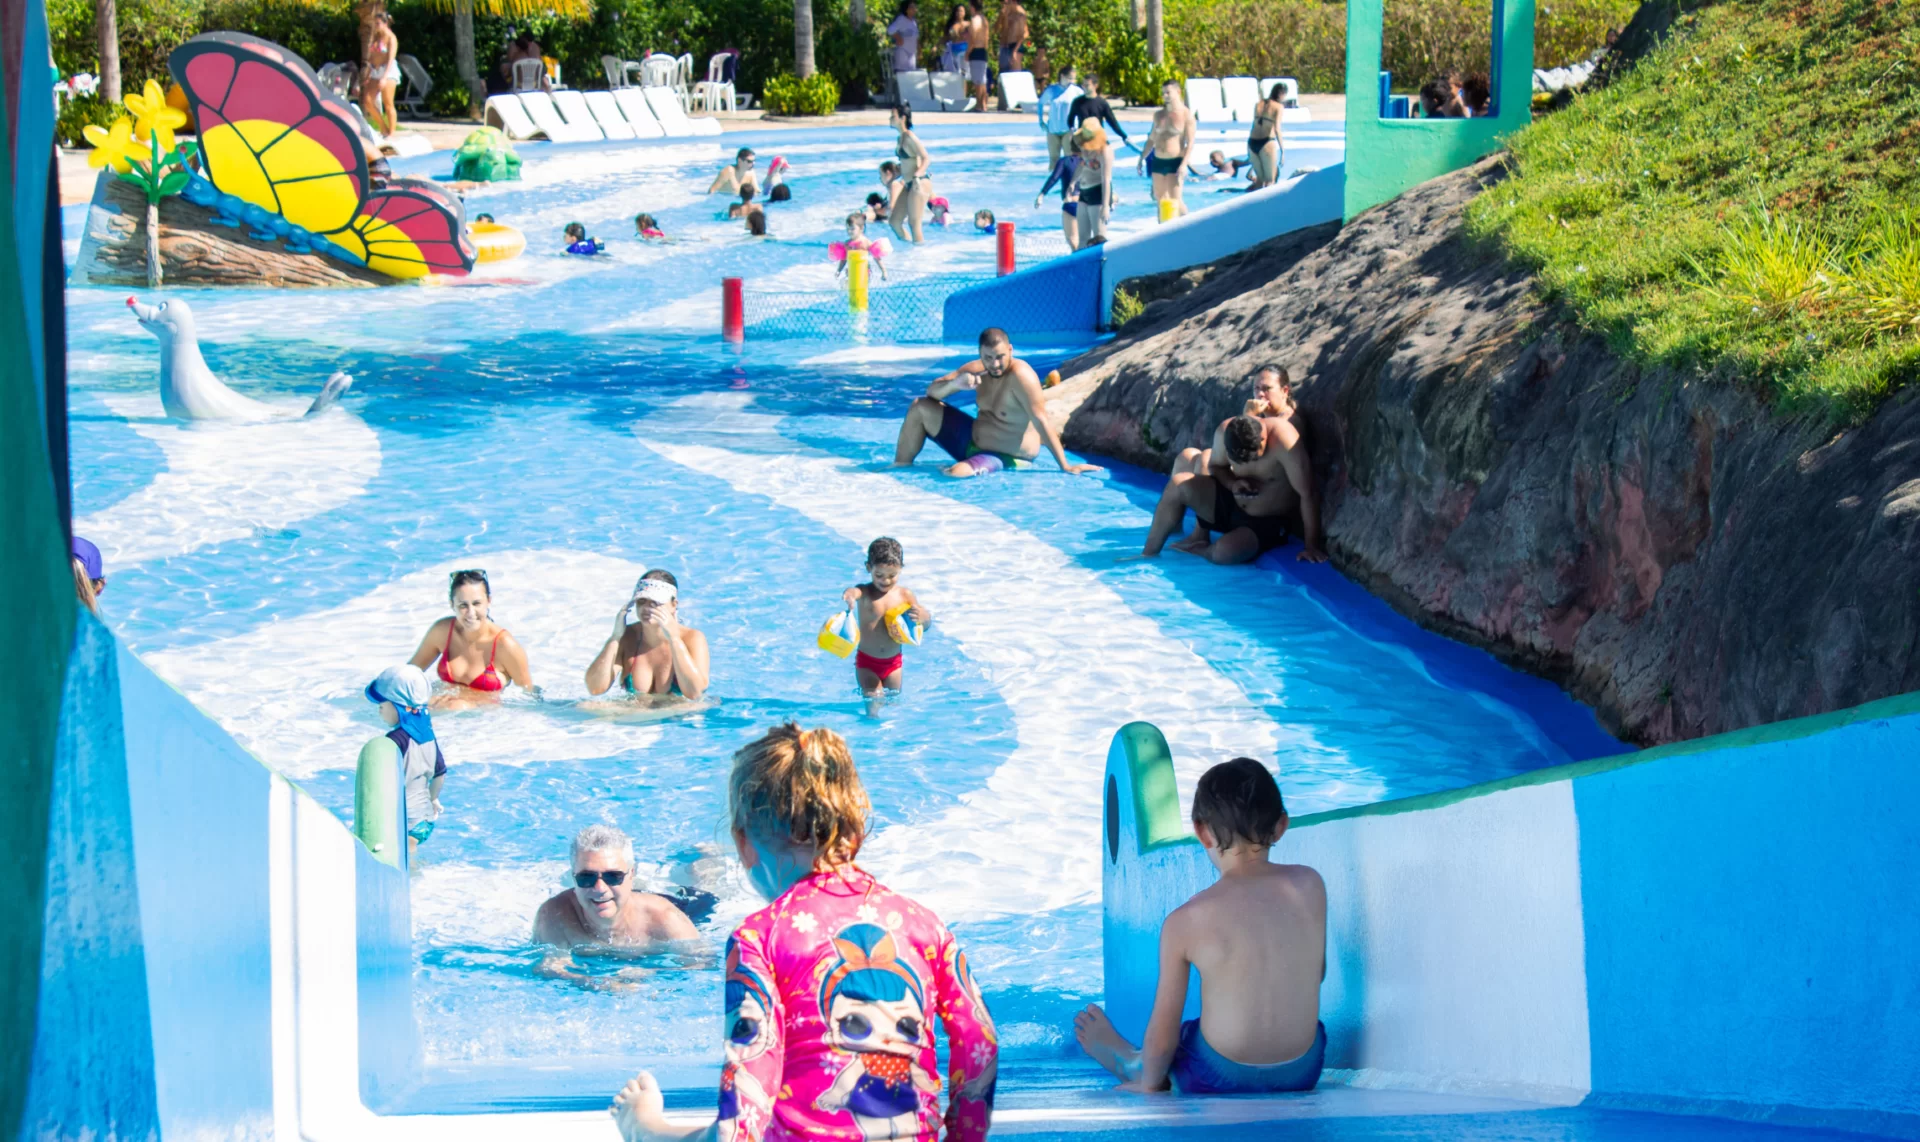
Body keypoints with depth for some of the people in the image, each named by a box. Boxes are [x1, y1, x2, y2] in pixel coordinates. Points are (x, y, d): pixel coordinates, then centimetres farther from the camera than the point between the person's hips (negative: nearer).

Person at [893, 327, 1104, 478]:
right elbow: (932, 392, 0)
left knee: (956, 474, -36)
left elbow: (1041, 423, -31)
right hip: (972, 440, 8)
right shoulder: (978, 370, -3)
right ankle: (900, 468, 12)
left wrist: (1065, 466, -35)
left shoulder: (1021, 376, -27)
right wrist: (955, 383, -23)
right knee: (921, 407, 2)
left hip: (1005, 458, -8)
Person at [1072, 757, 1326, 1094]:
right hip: (1304, 1071, 4)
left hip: (1223, 1080, -4)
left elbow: (1163, 1036, -12)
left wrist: (1150, 1083, 8)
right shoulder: (1310, 884, -10)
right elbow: (1317, 974, 7)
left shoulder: (1185, 922, -19)